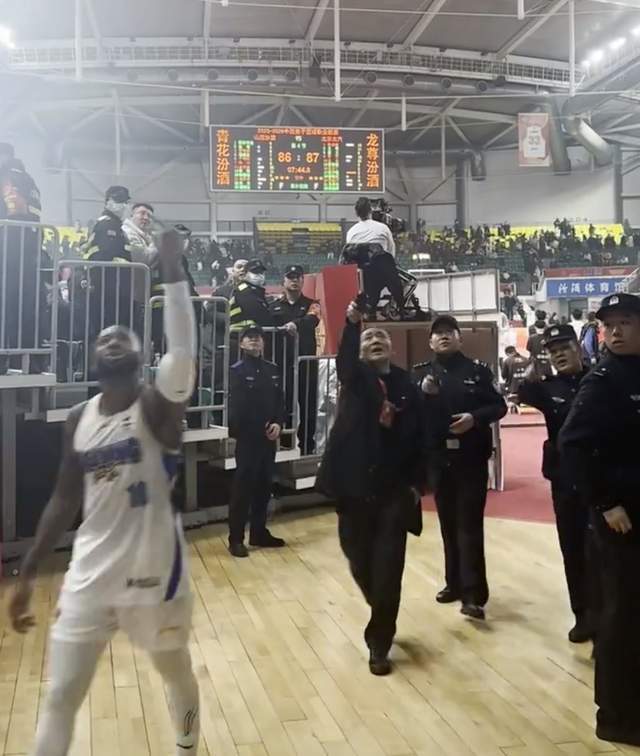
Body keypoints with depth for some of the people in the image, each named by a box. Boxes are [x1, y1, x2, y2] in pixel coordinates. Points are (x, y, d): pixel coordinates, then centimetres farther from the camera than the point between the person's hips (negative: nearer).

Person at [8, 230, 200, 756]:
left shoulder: (158, 407, -12)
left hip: (155, 572, -3)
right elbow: (65, 501, 9)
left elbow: (183, 354, -33)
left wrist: (173, 272, -34)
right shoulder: (80, 420, 3)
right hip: (90, 576, 4)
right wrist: (28, 574, 9)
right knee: (61, 697, 5)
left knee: (178, 674, 19)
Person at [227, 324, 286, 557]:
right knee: (243, 487, -5)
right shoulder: (237, 371, -5)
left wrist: (278, 424, -5)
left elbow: (280, 401, 12)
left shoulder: (272, 370, 12)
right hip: (247, 437, -6)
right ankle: (236, 539, 2)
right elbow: (236, 407, -12)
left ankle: (259, 533, 24)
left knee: (264, 485, 12)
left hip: (269, 437, 6)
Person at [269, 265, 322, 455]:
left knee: (308, 405, 1)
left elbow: (312, 320, -14)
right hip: (281, 361, 1)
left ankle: (307, 446, 10)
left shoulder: (311, 304, 8)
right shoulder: (274, 306, 14)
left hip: (306, 362, -1)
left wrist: (295, 324, -34)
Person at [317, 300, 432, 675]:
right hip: (356, 486, 1)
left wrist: (418, 483, -2)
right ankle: (382, 624, 40)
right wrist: (352, 323, -39)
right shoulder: (355, 378, 2)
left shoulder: (407, 386, 4)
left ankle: (379, 644, 12)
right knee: (360, 562, 12)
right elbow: (344, 360, -23)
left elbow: (421, 439, 4)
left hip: (395, 489, 0)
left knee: (388, 568, -3)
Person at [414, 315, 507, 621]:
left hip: (471, 457, -3)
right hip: (438, 457, 3)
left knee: (469, 523, -6)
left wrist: (475, 417, -17)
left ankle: (473, 594, -6)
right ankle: (454, 583, 25)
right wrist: (423, 394, -17)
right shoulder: (420, 373, 7)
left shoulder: (477, 370, 0)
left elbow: (499, 406, 0)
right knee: (448, 522, 12)